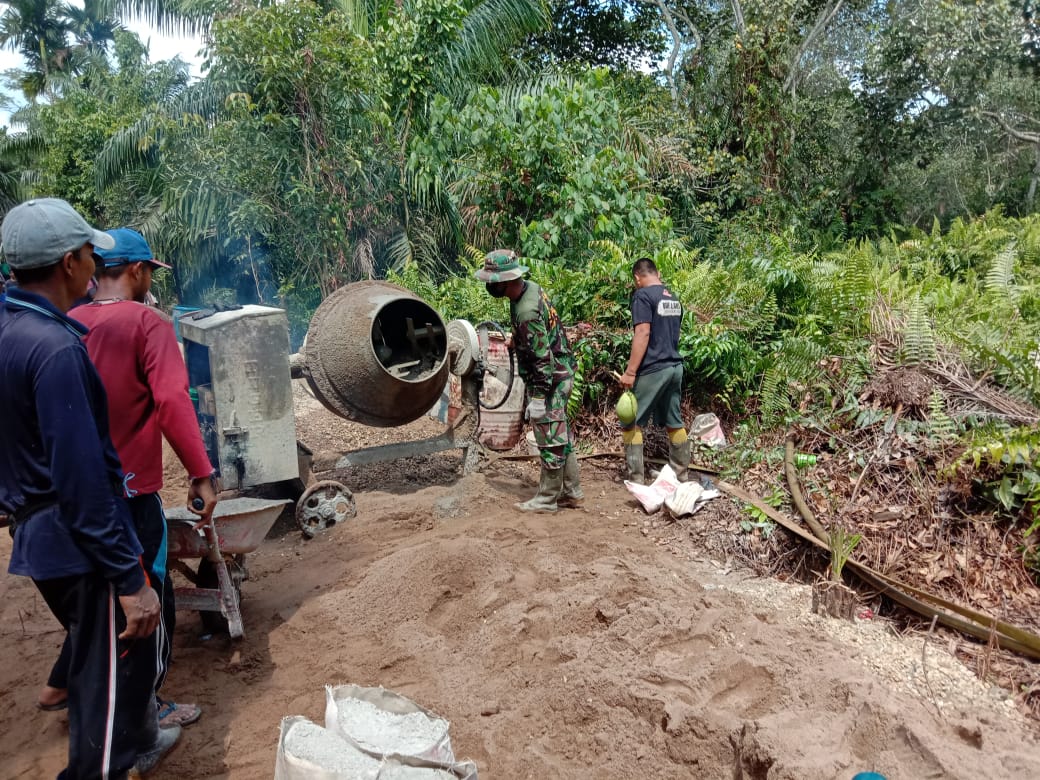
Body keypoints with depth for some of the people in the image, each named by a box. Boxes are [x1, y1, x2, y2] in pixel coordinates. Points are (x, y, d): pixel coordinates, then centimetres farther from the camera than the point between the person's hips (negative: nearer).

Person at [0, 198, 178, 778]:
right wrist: (130, 578, -22)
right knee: (108, 677, 4)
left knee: (100, 656, 27)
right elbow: (82, 479, -27)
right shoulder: (55, 348, -24)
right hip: (80, 542, -10)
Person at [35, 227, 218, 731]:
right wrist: (201, 473, -21)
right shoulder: (146, 322, -14)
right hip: (129, 486, -7)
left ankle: (60, 685, 36)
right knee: (152, 596, 8)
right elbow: (172, 402, -24)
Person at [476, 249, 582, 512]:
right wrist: (516, 339, 30)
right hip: (560, 373, 10)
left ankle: (546, 499, 12)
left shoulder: (526, 313, -27)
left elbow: (543, 359, -26)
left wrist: (538, 398, -22)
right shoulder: (531, 288, 2)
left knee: (550, 440, 1)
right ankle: (572, 492, 27)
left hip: (550, 379, -10)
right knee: (562, 435, 16)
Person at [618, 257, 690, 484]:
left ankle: (636, 478, 0)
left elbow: (643, 333, -18)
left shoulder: (643, 295, -10)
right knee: (674, 422, 14)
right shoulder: (674, 298, 14)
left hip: (653, 369, -8)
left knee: (631, 423, 0)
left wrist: (630, 372, -19)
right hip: (675, 367, 8)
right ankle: (682, 475, 21)